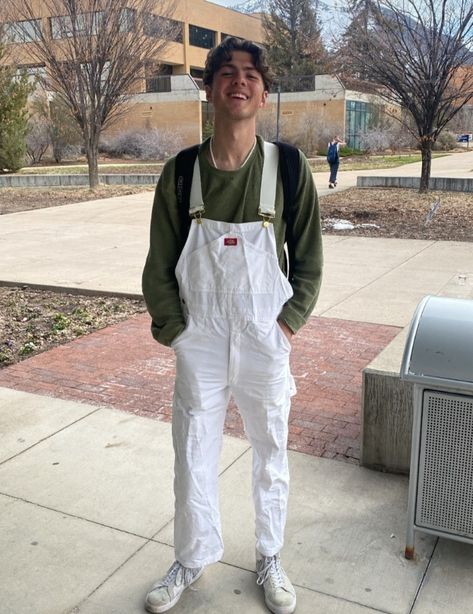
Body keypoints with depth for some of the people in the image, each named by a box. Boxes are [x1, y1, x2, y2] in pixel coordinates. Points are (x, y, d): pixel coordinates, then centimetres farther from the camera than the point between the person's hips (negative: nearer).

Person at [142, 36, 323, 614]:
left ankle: (269, 558, 39)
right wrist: (173, 327, -4)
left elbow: (309, 260, 1)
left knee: (271, 454, 15)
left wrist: (288, 323, -7)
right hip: (199, 347, 1)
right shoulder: (180, 172, -4)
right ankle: (193, 557, 38)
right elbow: (159, 266, 2)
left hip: (265, 343, 0)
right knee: (192, 456, 13)